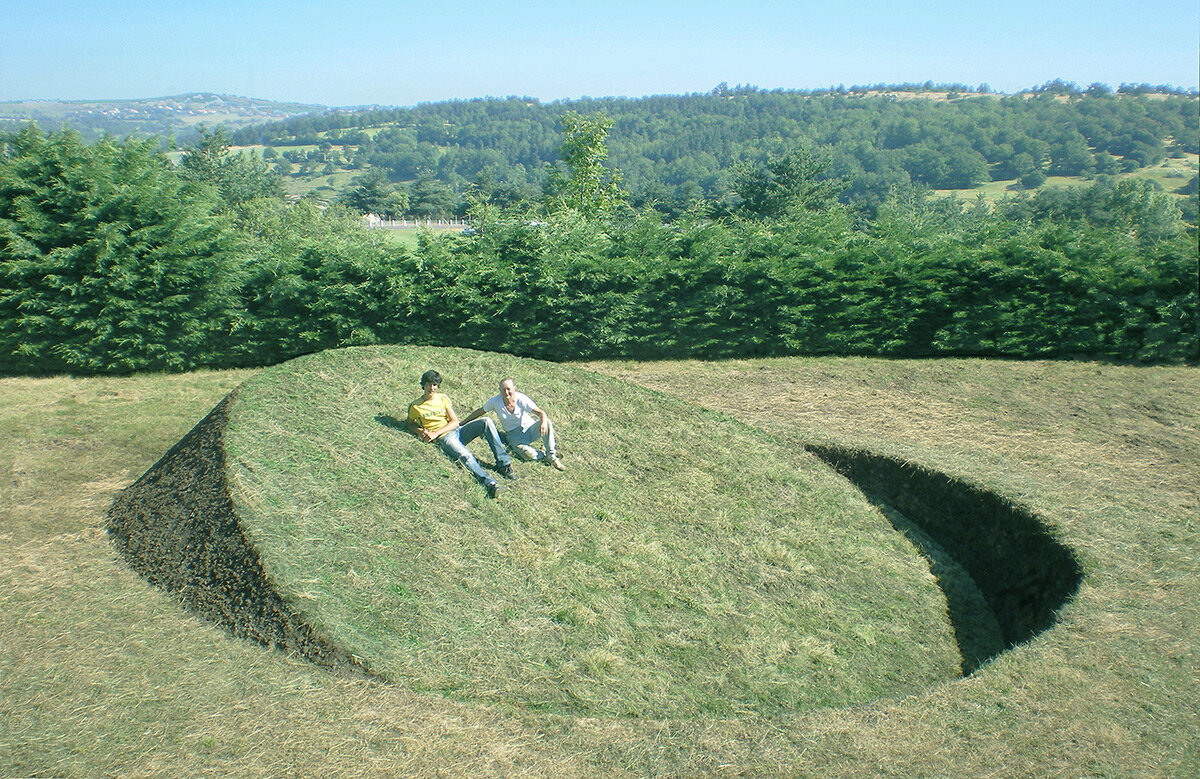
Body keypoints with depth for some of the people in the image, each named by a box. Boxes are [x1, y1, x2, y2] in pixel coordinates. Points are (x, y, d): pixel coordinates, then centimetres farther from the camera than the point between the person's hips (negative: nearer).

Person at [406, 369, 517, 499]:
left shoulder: (443, 398, 11)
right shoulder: (415, 406, 4)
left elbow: (455, 422, 5)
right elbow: (410, 424, 19)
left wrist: (435, 433, -10)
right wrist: (420, 431, -6)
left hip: (457, 430, 4)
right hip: (444, 438, -4)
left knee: (486, 422, -21)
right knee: (465, 456, -37)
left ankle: (503, 463, -22)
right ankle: (490, 484, -50)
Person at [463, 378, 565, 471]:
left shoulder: (521, 399, -16)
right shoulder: (495, 402, -12)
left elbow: (540, 413, -23)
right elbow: (479, 412, 4)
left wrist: (544, 422, -45)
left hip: (529, 428, 1)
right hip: (514, 435, -1)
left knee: (547, 423, -31)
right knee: (525, 452, -36)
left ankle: (552, 455, -20)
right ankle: (544, 456, -7)